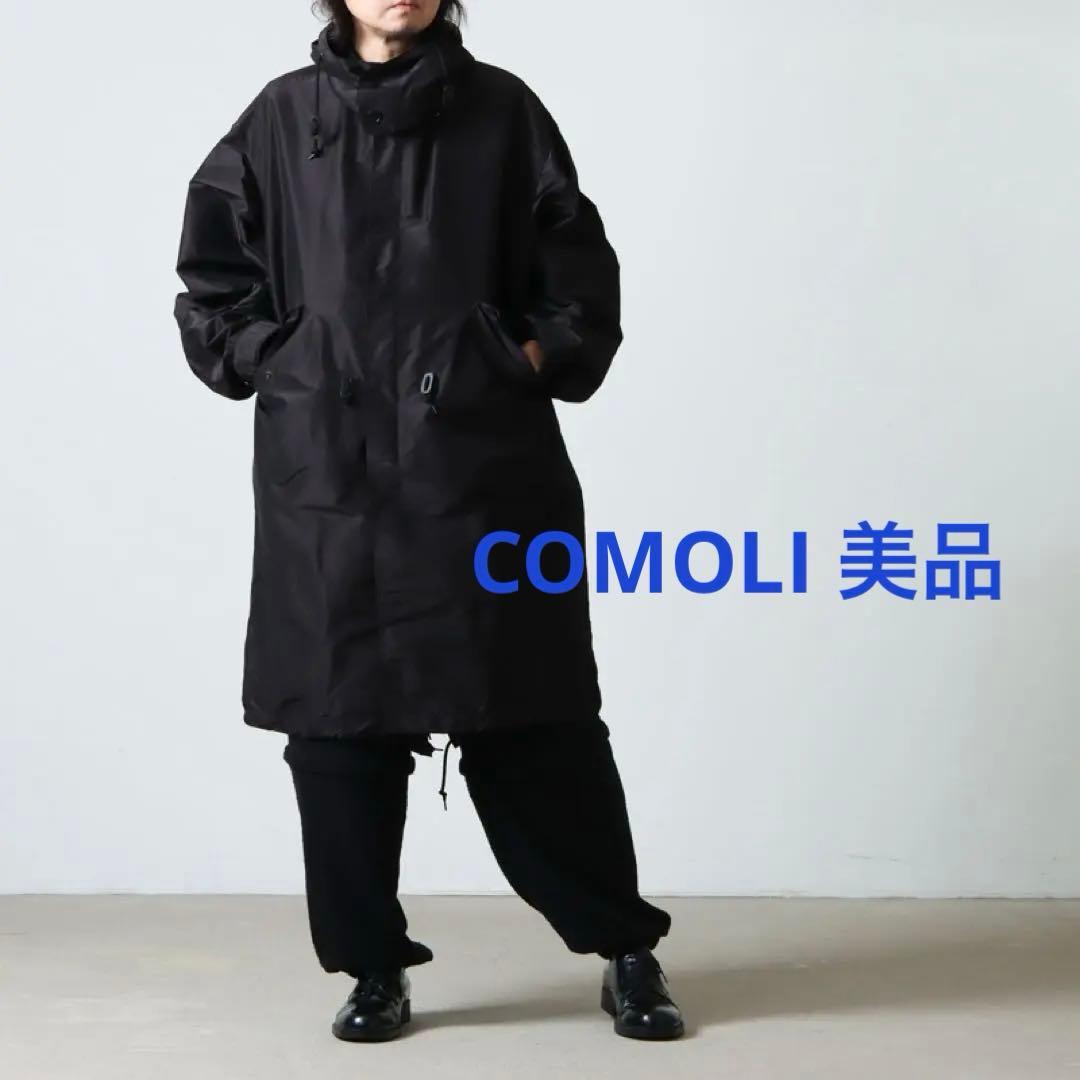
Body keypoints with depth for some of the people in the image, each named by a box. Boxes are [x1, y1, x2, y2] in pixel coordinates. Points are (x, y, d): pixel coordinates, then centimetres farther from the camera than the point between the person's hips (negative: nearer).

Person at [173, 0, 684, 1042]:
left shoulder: (502, 111, 6)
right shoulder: (281, 119, 7)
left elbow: (582, 280, 8)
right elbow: (212, 284, 12)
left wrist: (534, 359, -5)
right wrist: (277, 361, -1)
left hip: (486, 468, -1)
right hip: (328, 474, 1)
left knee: (532, 720, 1)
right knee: (339, 724, 3)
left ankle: (625, 949, 15)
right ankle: (372, 968, 17)